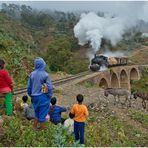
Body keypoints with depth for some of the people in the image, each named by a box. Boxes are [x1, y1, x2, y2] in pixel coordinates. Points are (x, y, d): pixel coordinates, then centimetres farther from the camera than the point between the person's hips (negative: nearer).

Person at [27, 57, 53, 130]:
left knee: (37, 113, 22)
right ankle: (42, 127, 23)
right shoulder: (45, 74, -15)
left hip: (35, 96, 4)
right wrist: (49, 96, 0)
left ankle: (35, 126, 28)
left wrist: (31, 95, 17)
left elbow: (29, 87, 4)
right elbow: (49, 87, -13)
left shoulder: (32, 74, -4)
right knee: (42, 113, 11)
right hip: (43, 97, -4)